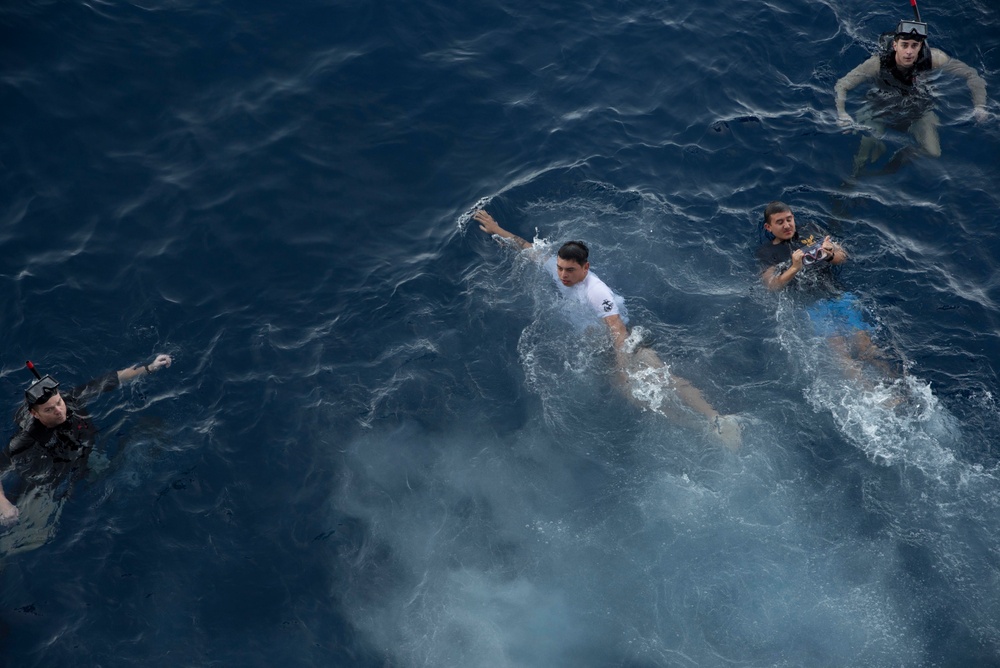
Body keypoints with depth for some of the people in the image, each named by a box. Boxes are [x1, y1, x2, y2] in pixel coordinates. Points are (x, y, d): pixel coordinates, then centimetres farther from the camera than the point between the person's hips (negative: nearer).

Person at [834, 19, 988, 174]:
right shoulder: (879, 63, -32)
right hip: (881, 111, -2)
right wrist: (842, 115, -41)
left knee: (933, 153, -13)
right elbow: (842, 86, -28)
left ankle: (904, 155, 22)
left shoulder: (932, 58, -29)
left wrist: (979, 106, -22)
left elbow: (970, 75, -17)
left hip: (918, 110, 2)